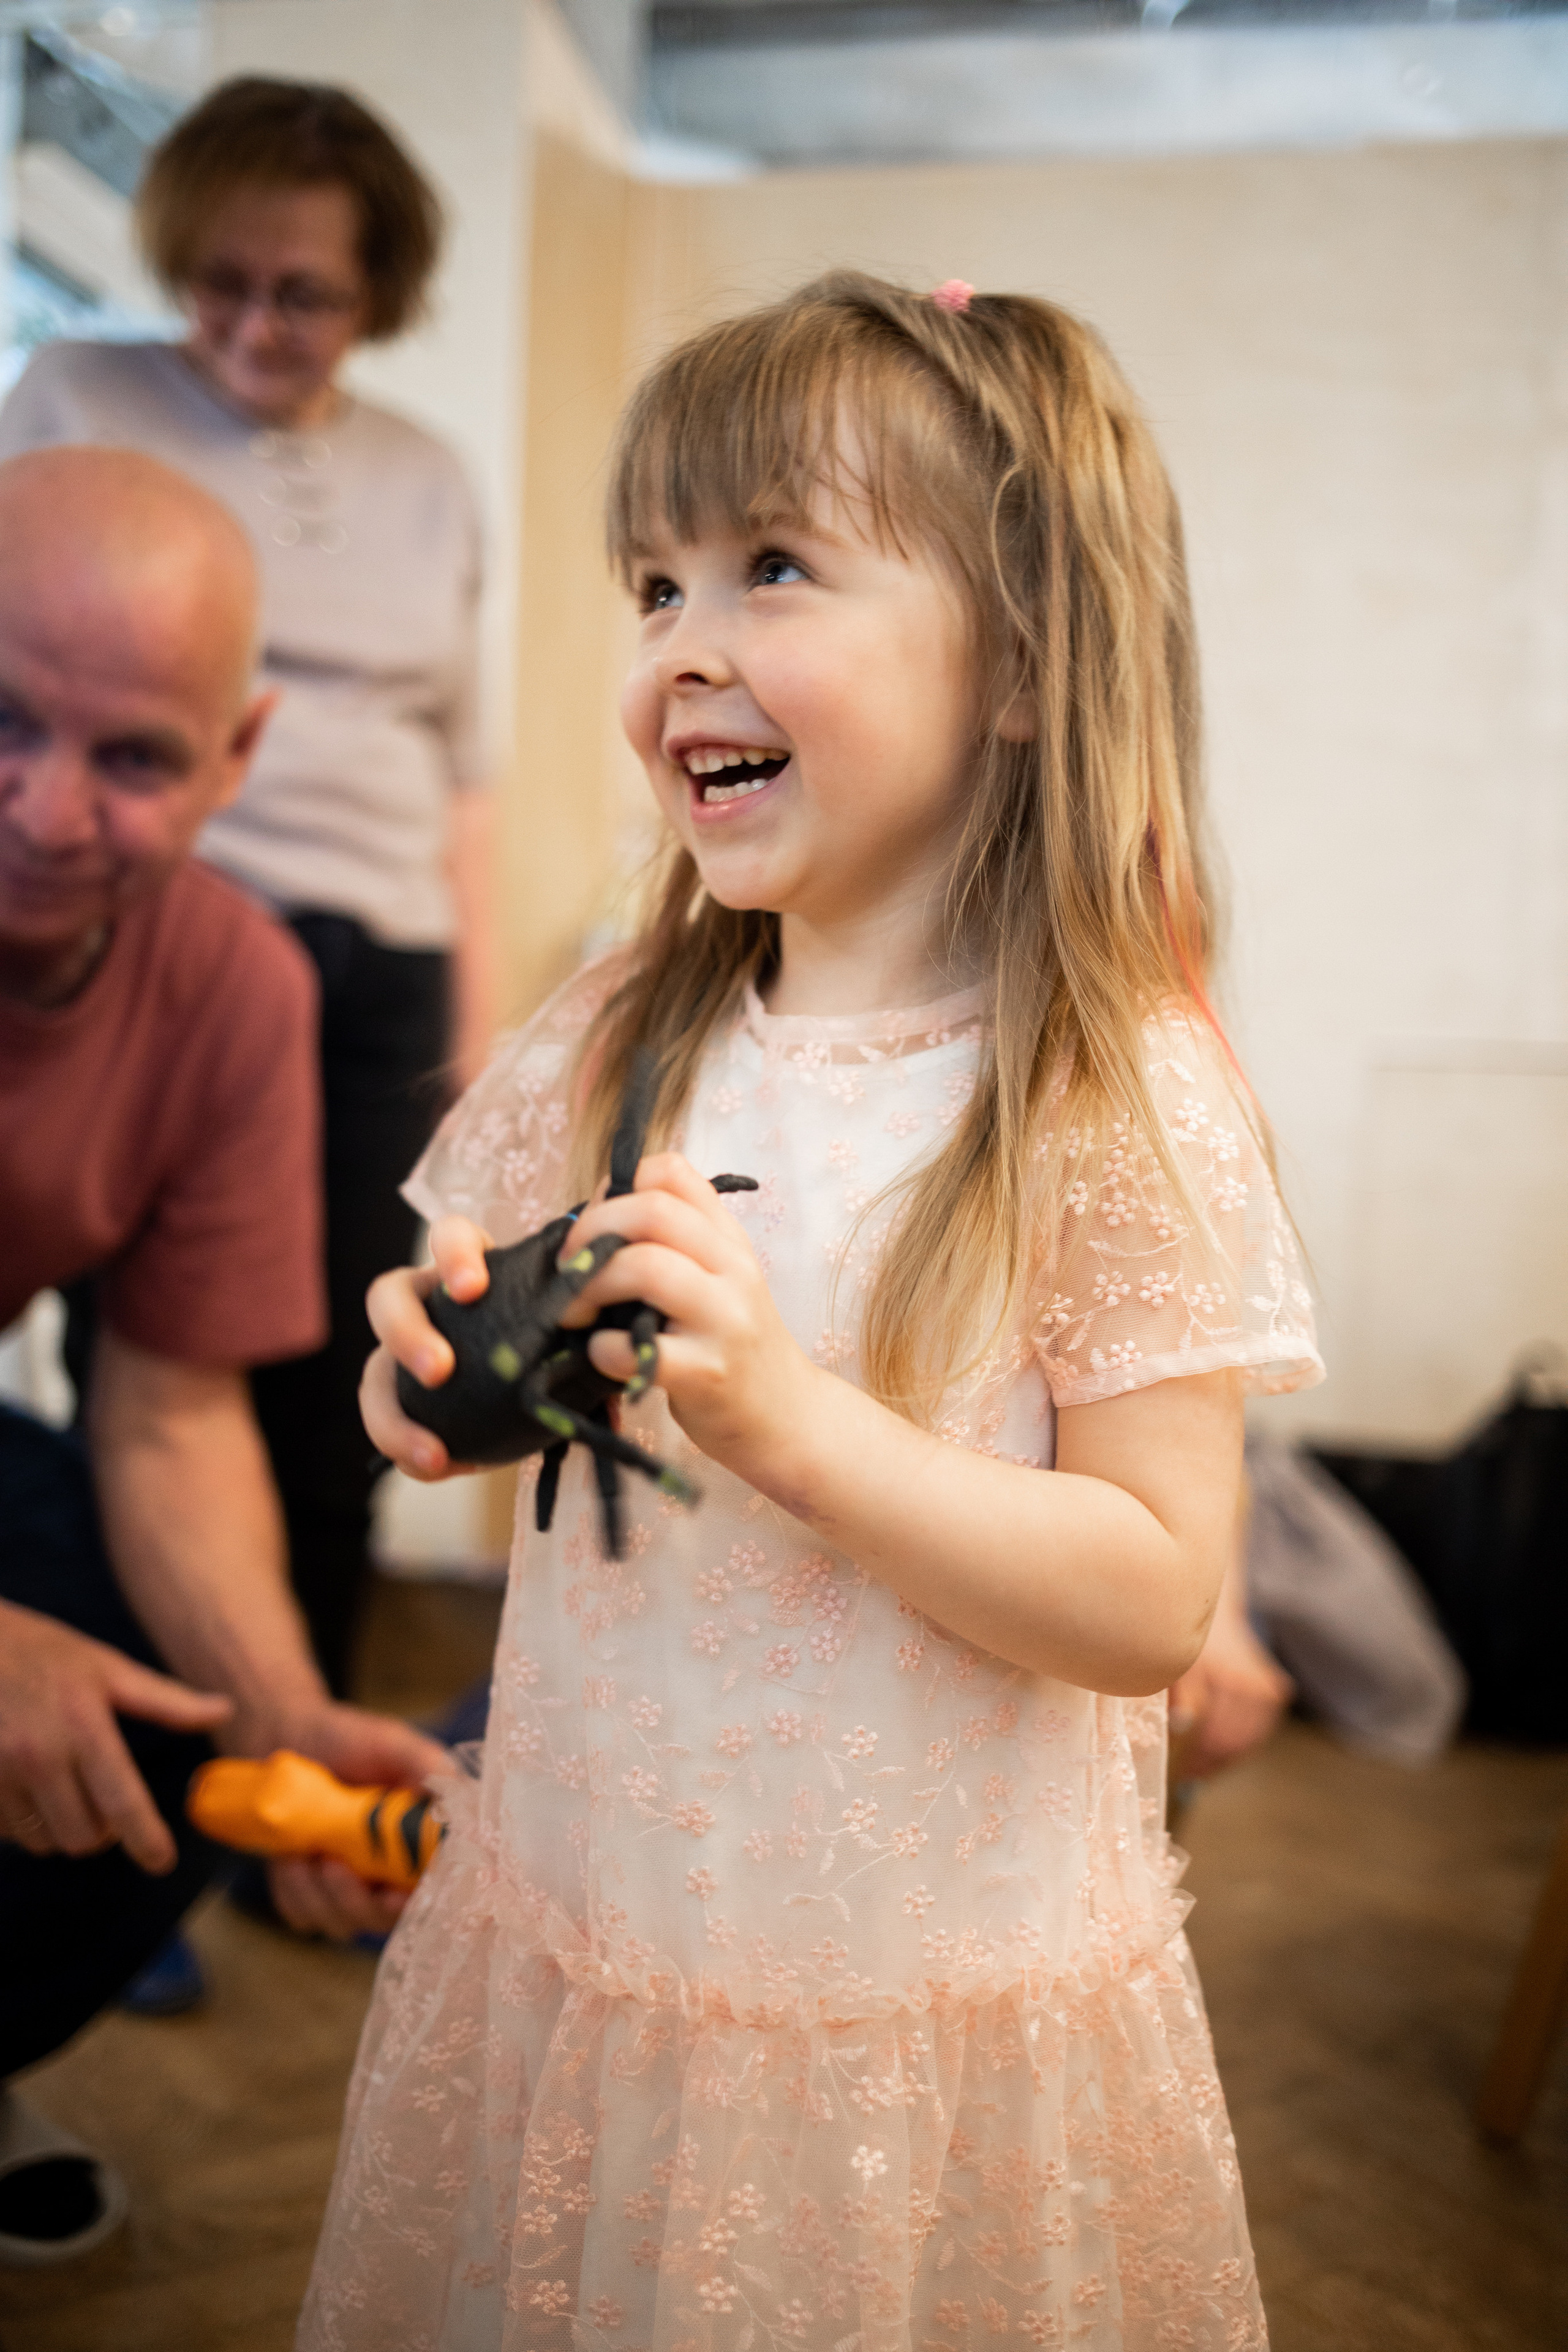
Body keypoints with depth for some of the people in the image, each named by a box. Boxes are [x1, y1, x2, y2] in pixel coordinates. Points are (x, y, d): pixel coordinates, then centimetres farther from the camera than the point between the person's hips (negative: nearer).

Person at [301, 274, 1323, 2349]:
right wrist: (442, 1380, -13)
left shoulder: (1124, 1107, -16)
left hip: (932, 2013, -4)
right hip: (578, 1938, 5)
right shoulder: (611, 1044, -3)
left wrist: (795, 1419, -28)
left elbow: (1154, 1604, -18)